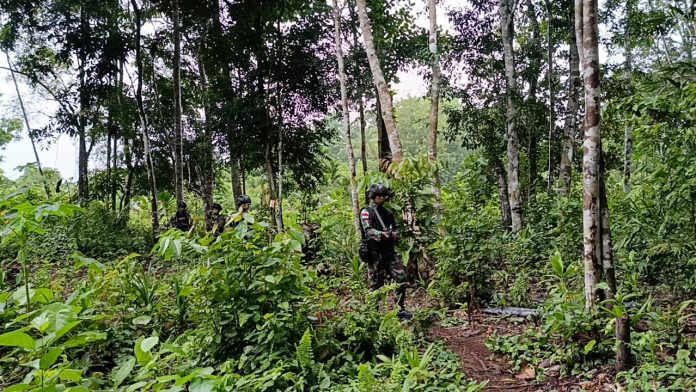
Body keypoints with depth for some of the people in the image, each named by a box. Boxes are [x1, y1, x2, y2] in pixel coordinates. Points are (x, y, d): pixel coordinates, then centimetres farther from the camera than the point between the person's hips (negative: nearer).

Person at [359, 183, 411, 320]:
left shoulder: (388, 212, 16)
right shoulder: (366, 212, -2)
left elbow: (395, 228, 19)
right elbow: (368, 231, -14)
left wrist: (395, 234, -6)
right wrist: (382, 234, -32)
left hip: (389, 251, 5)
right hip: (374, 252, -5)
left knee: (401, 279, -1)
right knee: (376, 283, 0)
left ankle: (400, 309, 9)